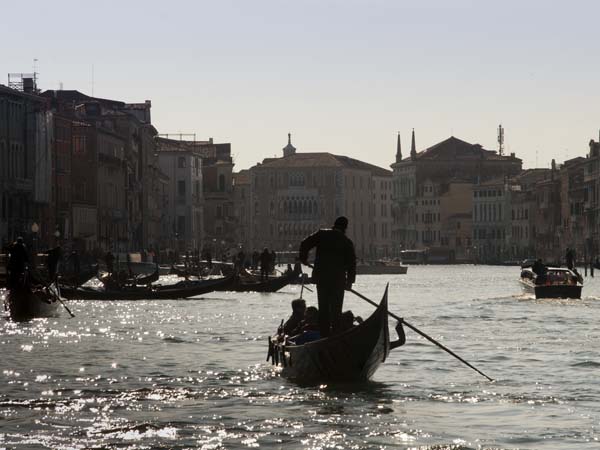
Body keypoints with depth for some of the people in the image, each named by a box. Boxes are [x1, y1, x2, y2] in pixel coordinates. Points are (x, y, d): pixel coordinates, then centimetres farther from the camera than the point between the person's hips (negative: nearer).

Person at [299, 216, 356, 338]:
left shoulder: (322, 234, 3)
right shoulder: (347, 242, 2)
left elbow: (305, 244, -2)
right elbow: (352, 263, 2)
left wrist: (303, 259, 14)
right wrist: (350, 281, 11)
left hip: (320, 276, 1)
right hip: (338, 279, -1)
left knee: (323, 308, 9)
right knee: (336, 309, 6)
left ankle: (324, 334, 6)